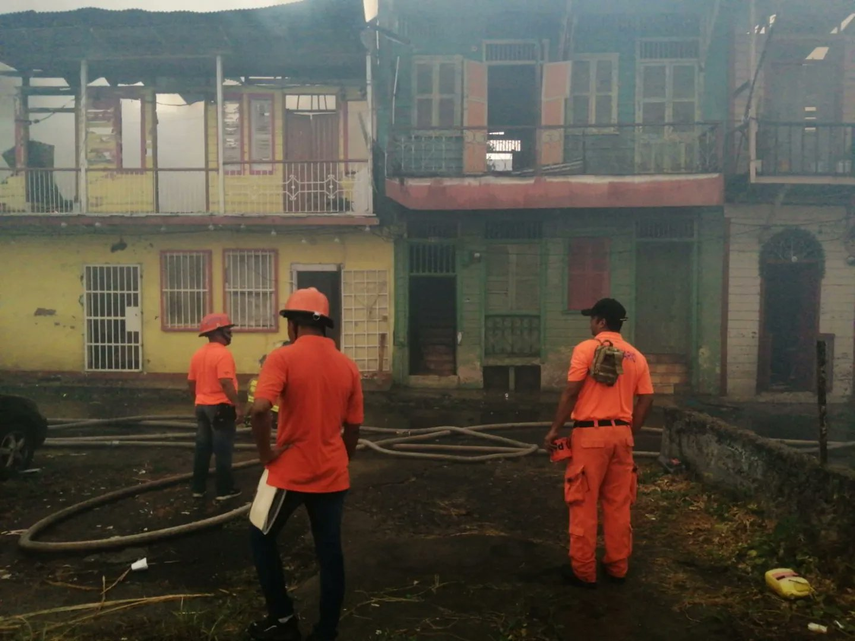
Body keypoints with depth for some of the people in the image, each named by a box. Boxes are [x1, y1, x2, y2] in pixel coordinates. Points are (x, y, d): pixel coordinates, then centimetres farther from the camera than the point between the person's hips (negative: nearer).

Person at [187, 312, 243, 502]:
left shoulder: (198, 354, 10)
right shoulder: (223, 354, -17)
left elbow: (191, 382, 14)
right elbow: (226, 383, -24)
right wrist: (238, 406, -21)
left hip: (202, 406, 8)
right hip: (221, 407, -8)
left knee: (202, 448, 13)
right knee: (223, 450, 1)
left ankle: (198, 488, 20)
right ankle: (224, 490, 7)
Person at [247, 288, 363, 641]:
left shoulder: (282, 357, -13)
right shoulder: (348, 366, 2)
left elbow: (259, 410, -27)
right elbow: (352, 429, 6)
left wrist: (265, 451, -12)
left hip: (290, 471, -4)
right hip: (332, 475, 4)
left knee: (262, 539, 20)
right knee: (330, 552, 13)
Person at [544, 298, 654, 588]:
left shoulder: (586, 348, -6)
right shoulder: (636, 356, 9)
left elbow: (572, 392, -12)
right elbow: (646, 400, 7)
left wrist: (555, 429, -6)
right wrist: (630, 432, 17)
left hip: (590, 434, -5)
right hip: (621, 434, 5)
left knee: (584, 504, 3)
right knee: (618, 504, 13)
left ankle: (583, 571, 11)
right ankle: (617, 567, 24)